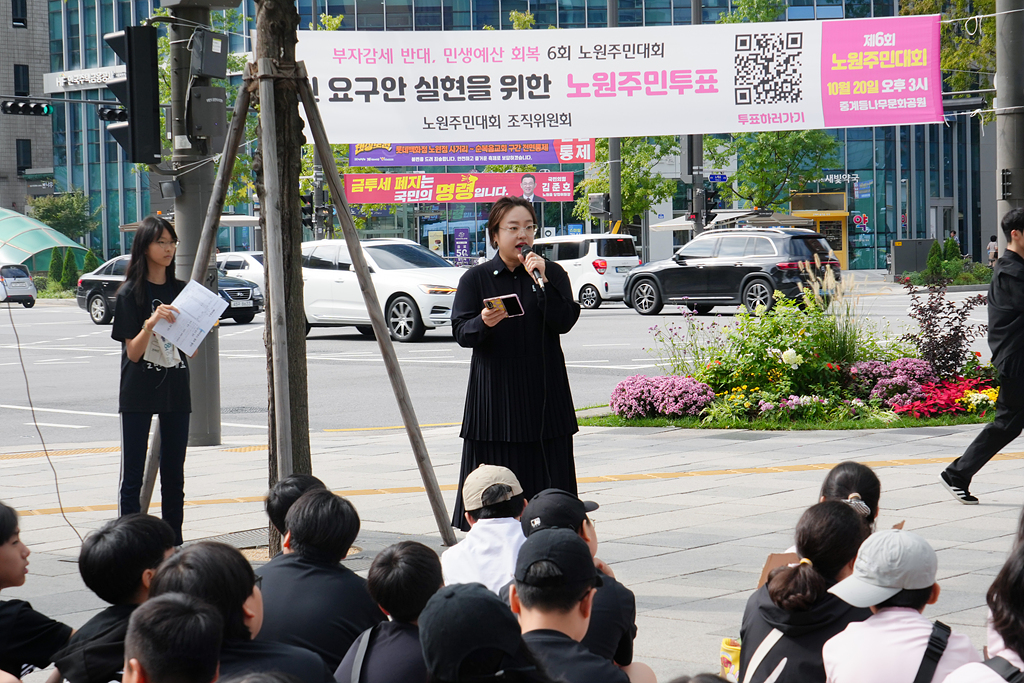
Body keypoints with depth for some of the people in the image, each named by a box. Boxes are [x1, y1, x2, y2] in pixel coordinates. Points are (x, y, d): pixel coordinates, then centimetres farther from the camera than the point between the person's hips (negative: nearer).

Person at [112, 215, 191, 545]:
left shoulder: (180, 291, 9)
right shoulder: (130, 294, -5)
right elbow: (133, 352, -9)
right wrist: (151, 323, -25)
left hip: (176, 390, 5)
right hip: (138, 392, -5)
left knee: (174, 474, 7)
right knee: (132, 477, -4)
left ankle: (174, 544, 11)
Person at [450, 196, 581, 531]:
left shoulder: (552, 273, 8)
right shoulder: (476, 278, 5)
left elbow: (564, 322, -5)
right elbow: (461, 333, -3)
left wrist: (541, 282, -15)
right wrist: (483, 323, -24)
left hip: (543, 390, 1)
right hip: (494, 388, -1)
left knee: (546, 470, -1)